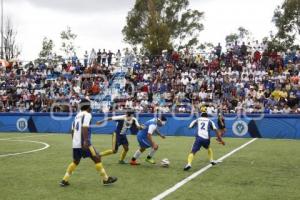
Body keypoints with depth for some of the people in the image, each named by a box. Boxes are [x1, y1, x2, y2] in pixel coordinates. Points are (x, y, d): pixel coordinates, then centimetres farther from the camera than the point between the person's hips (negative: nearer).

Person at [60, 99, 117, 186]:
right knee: (97, 158, -1)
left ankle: (64, 180, 16)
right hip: (83, 143, -8)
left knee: (75, 162, 19)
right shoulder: (87, 114, -6)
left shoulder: (77, 115, 18)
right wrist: (86, 141, -27)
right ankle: (106, 179, 3)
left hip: (75, 143, 8)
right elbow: (84, 128, -20)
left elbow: (73, 130, 21)